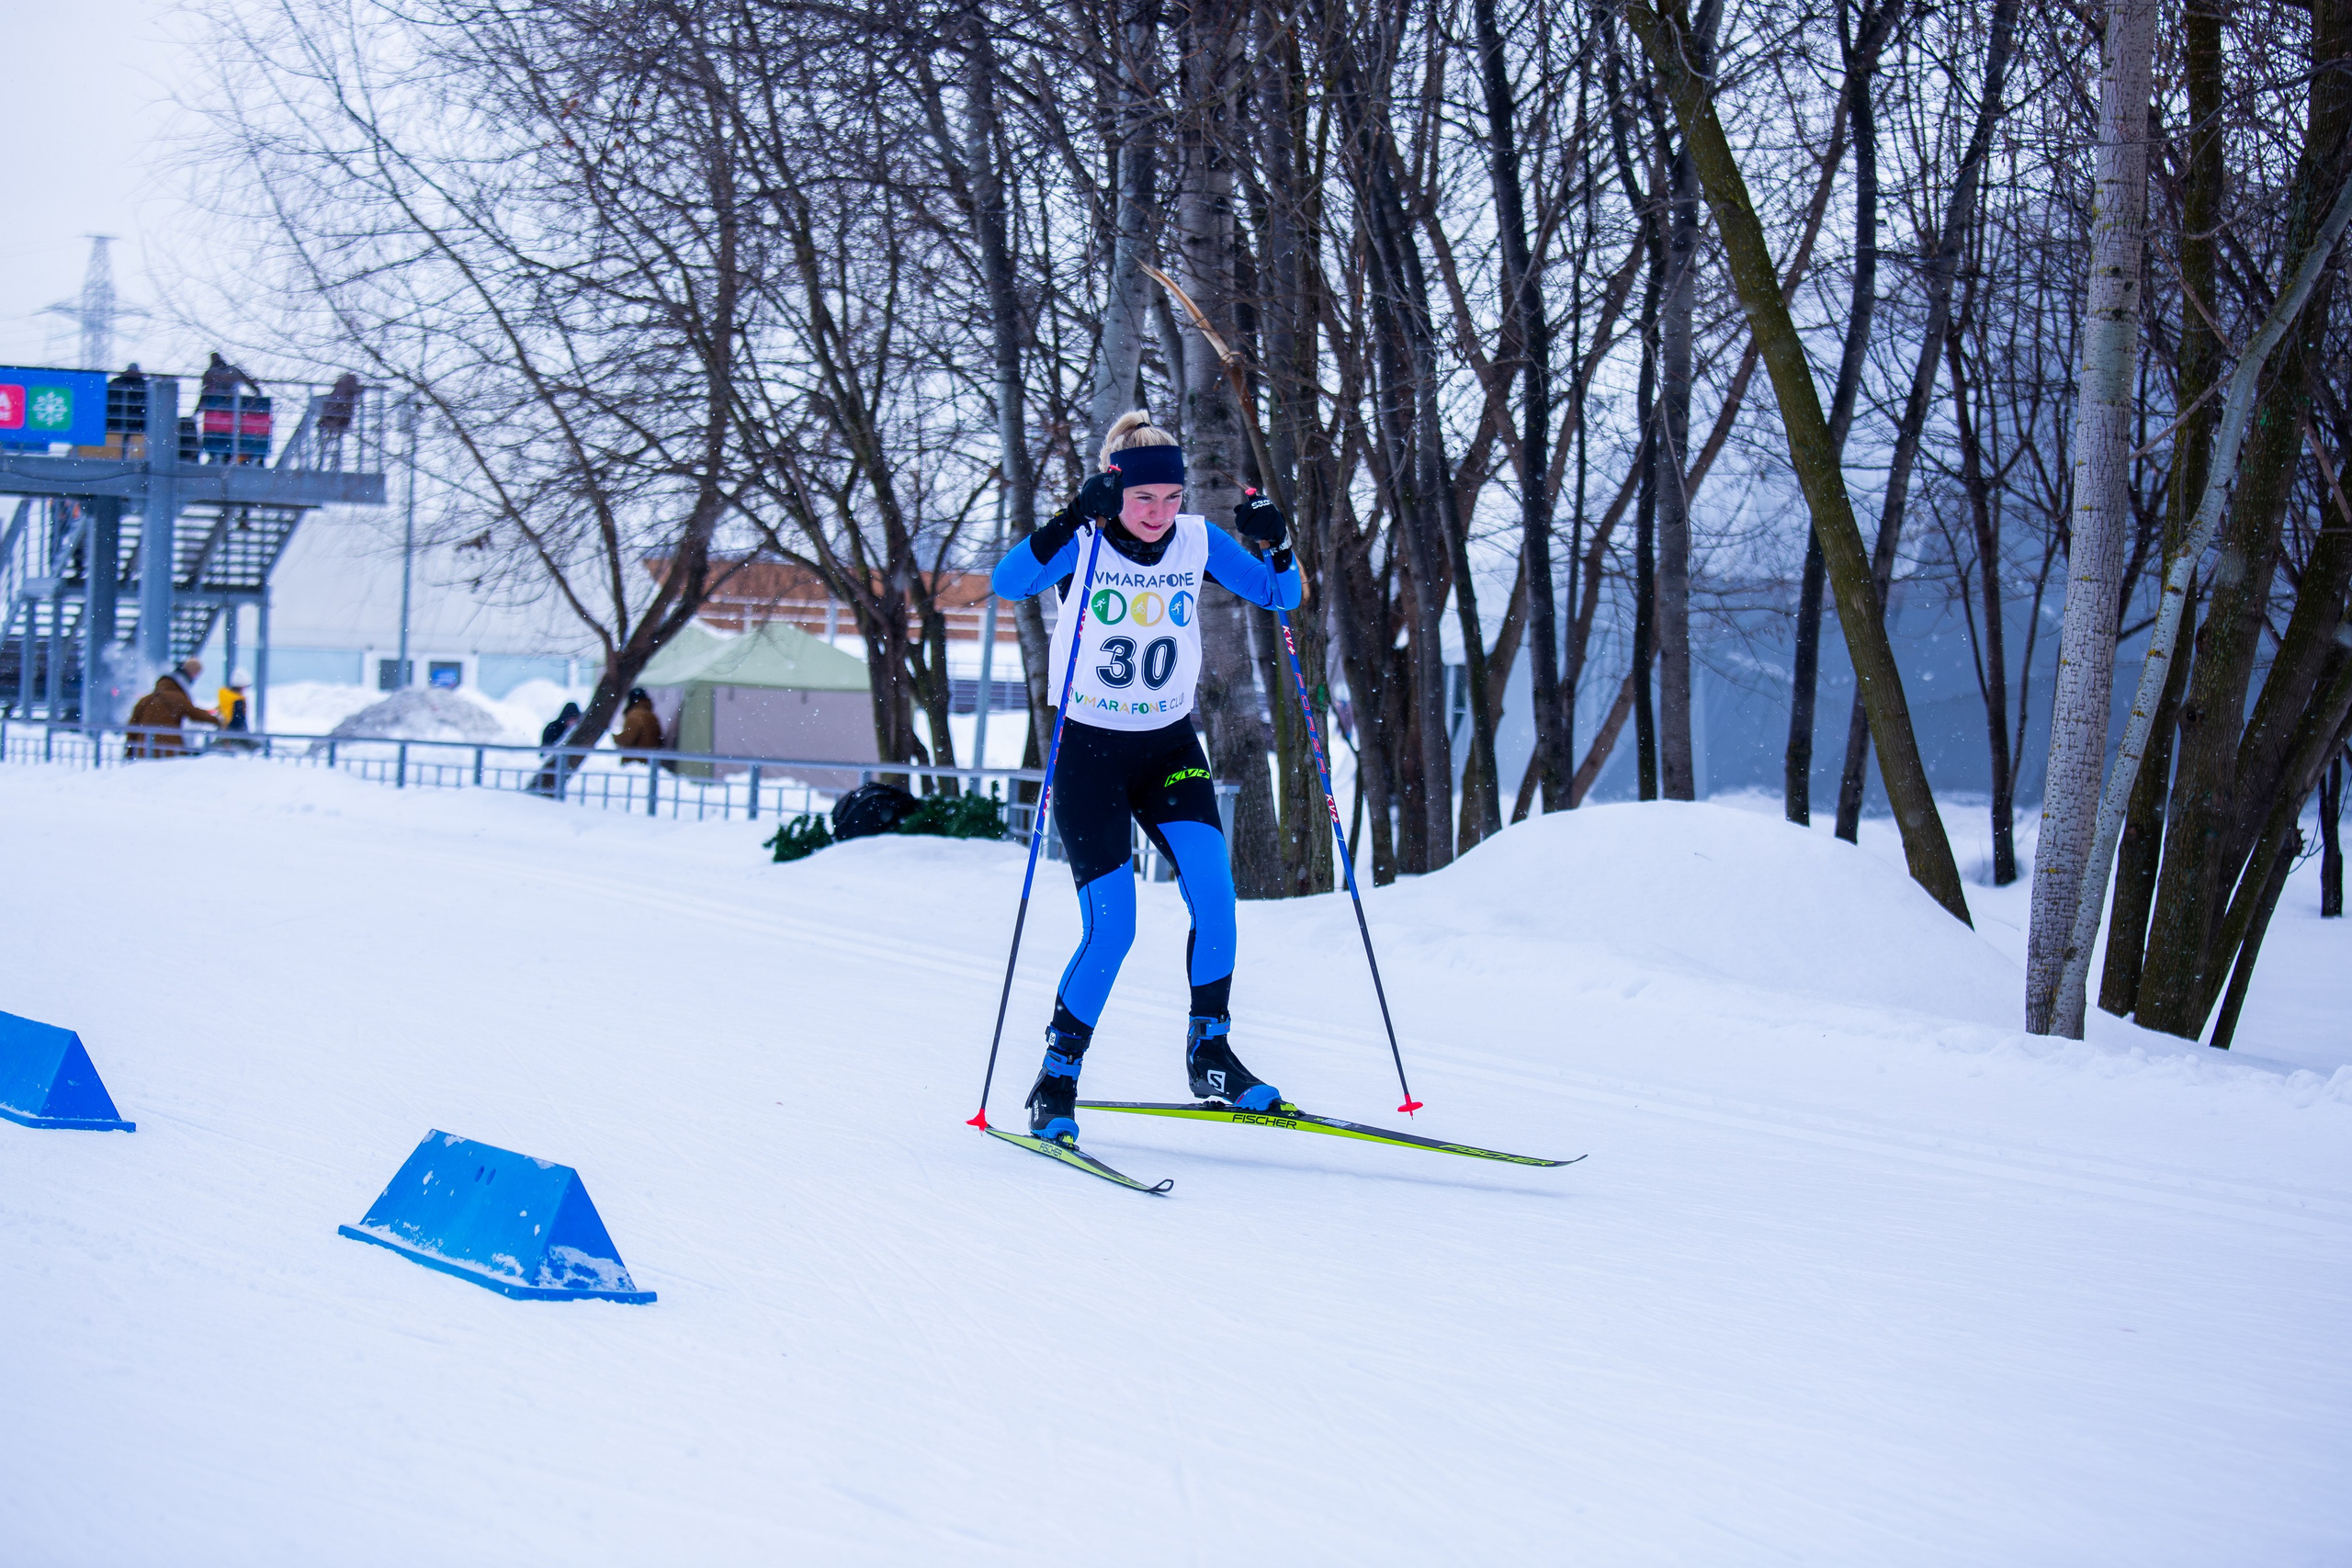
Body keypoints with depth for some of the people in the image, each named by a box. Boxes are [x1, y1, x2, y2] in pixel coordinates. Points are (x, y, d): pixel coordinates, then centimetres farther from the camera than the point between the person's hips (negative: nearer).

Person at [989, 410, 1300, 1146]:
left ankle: (1209, 1054, 0)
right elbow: (1008, 582, -30)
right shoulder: (1083, 544, -13)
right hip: (1088, 749, -4)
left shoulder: (1196, 541, -2)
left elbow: (1282, 596, 1)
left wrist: (1277, 544, -19)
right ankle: (1056, 1079, 4)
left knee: (1214, 893, -17)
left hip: (1169, 746, 4)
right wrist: (1072, 522, -43)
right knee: (1112, 928, -13)